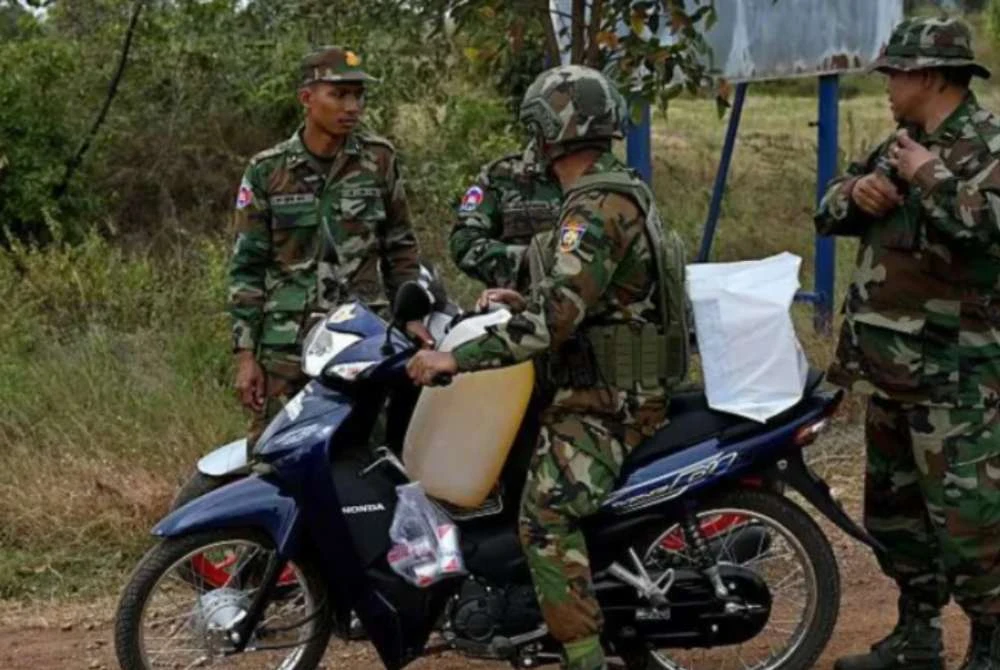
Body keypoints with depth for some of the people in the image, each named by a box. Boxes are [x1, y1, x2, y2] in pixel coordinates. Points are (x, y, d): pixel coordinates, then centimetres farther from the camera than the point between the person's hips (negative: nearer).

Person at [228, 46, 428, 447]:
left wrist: (411, 314, 8)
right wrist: (245, 355, 0)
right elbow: (246, 267, 5)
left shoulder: (379, 160, 7)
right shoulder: (267, 171, 4)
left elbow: (400, 247, 16)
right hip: (287, 342, 0)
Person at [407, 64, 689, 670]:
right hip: (629, 385, 11)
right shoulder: (624, 189, 13)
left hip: (606, 402, -11)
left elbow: (556, 317, -28)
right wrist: (526, 302, 19)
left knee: (546, 519, -19)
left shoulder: (595, 208, -19)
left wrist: (457, 358, -26)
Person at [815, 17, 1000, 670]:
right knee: (892, 505, 17)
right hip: (891, 365, 9)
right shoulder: (900, 145, 14)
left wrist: (928, 178, -20)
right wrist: (855, 191, -4)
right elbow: (828, 213, 18)